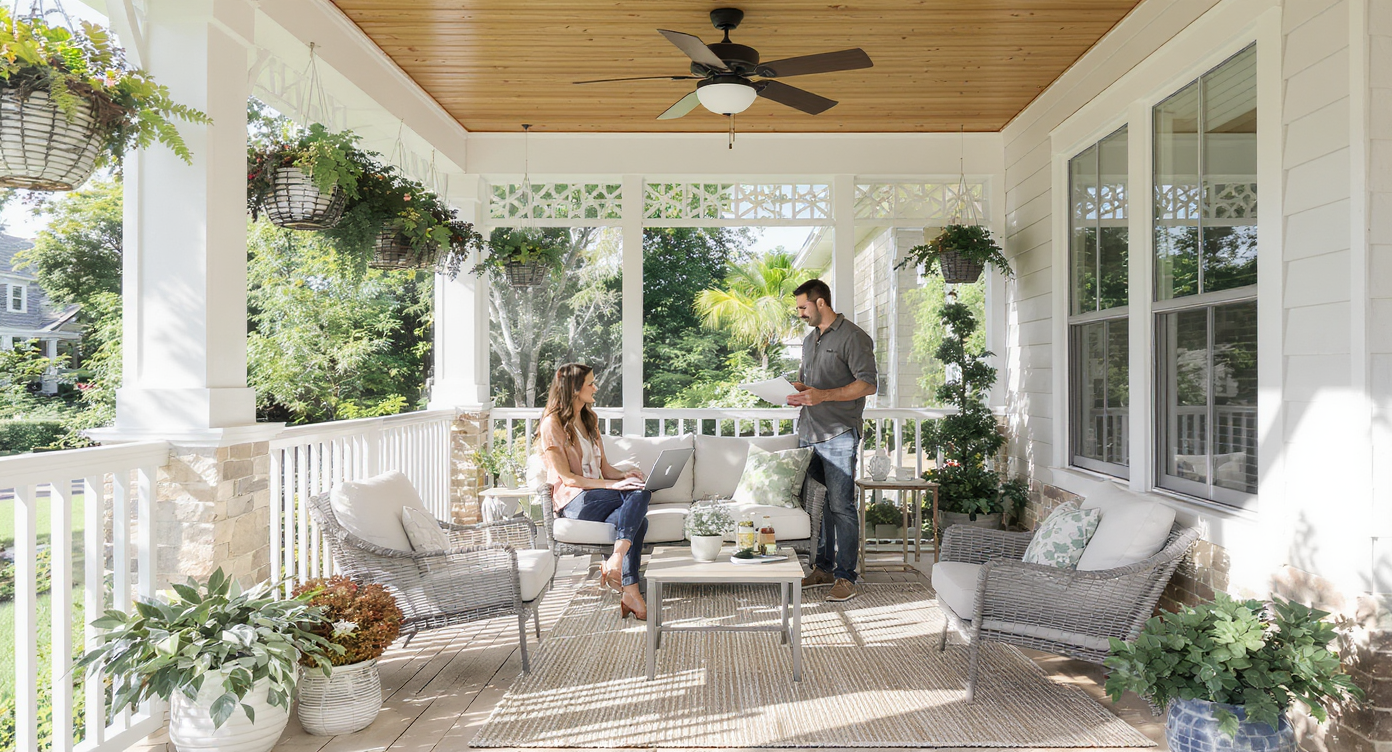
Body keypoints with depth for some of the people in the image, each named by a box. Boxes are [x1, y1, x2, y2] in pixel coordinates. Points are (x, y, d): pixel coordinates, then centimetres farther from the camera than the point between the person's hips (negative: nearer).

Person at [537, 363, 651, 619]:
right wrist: (613, 485, -20)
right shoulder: (552, 424, -5)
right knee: (639, 494, -28)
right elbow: (566, 477, -12)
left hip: (597, 496, 7)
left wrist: (625, 475, -6)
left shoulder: (590, 419, 19)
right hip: (573, 501, -7)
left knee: (637, 520, -27)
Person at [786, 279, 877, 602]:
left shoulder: (853, 337, -6)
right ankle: (823, 568, 22)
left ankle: (845, 577, 2)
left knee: (841, 507, -6)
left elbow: (868, 384, -14)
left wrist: (823, 395, -22)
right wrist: (795, 389, 5)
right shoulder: (809, 339, 19)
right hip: (808, 433, 8)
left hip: (839, 435, -8)